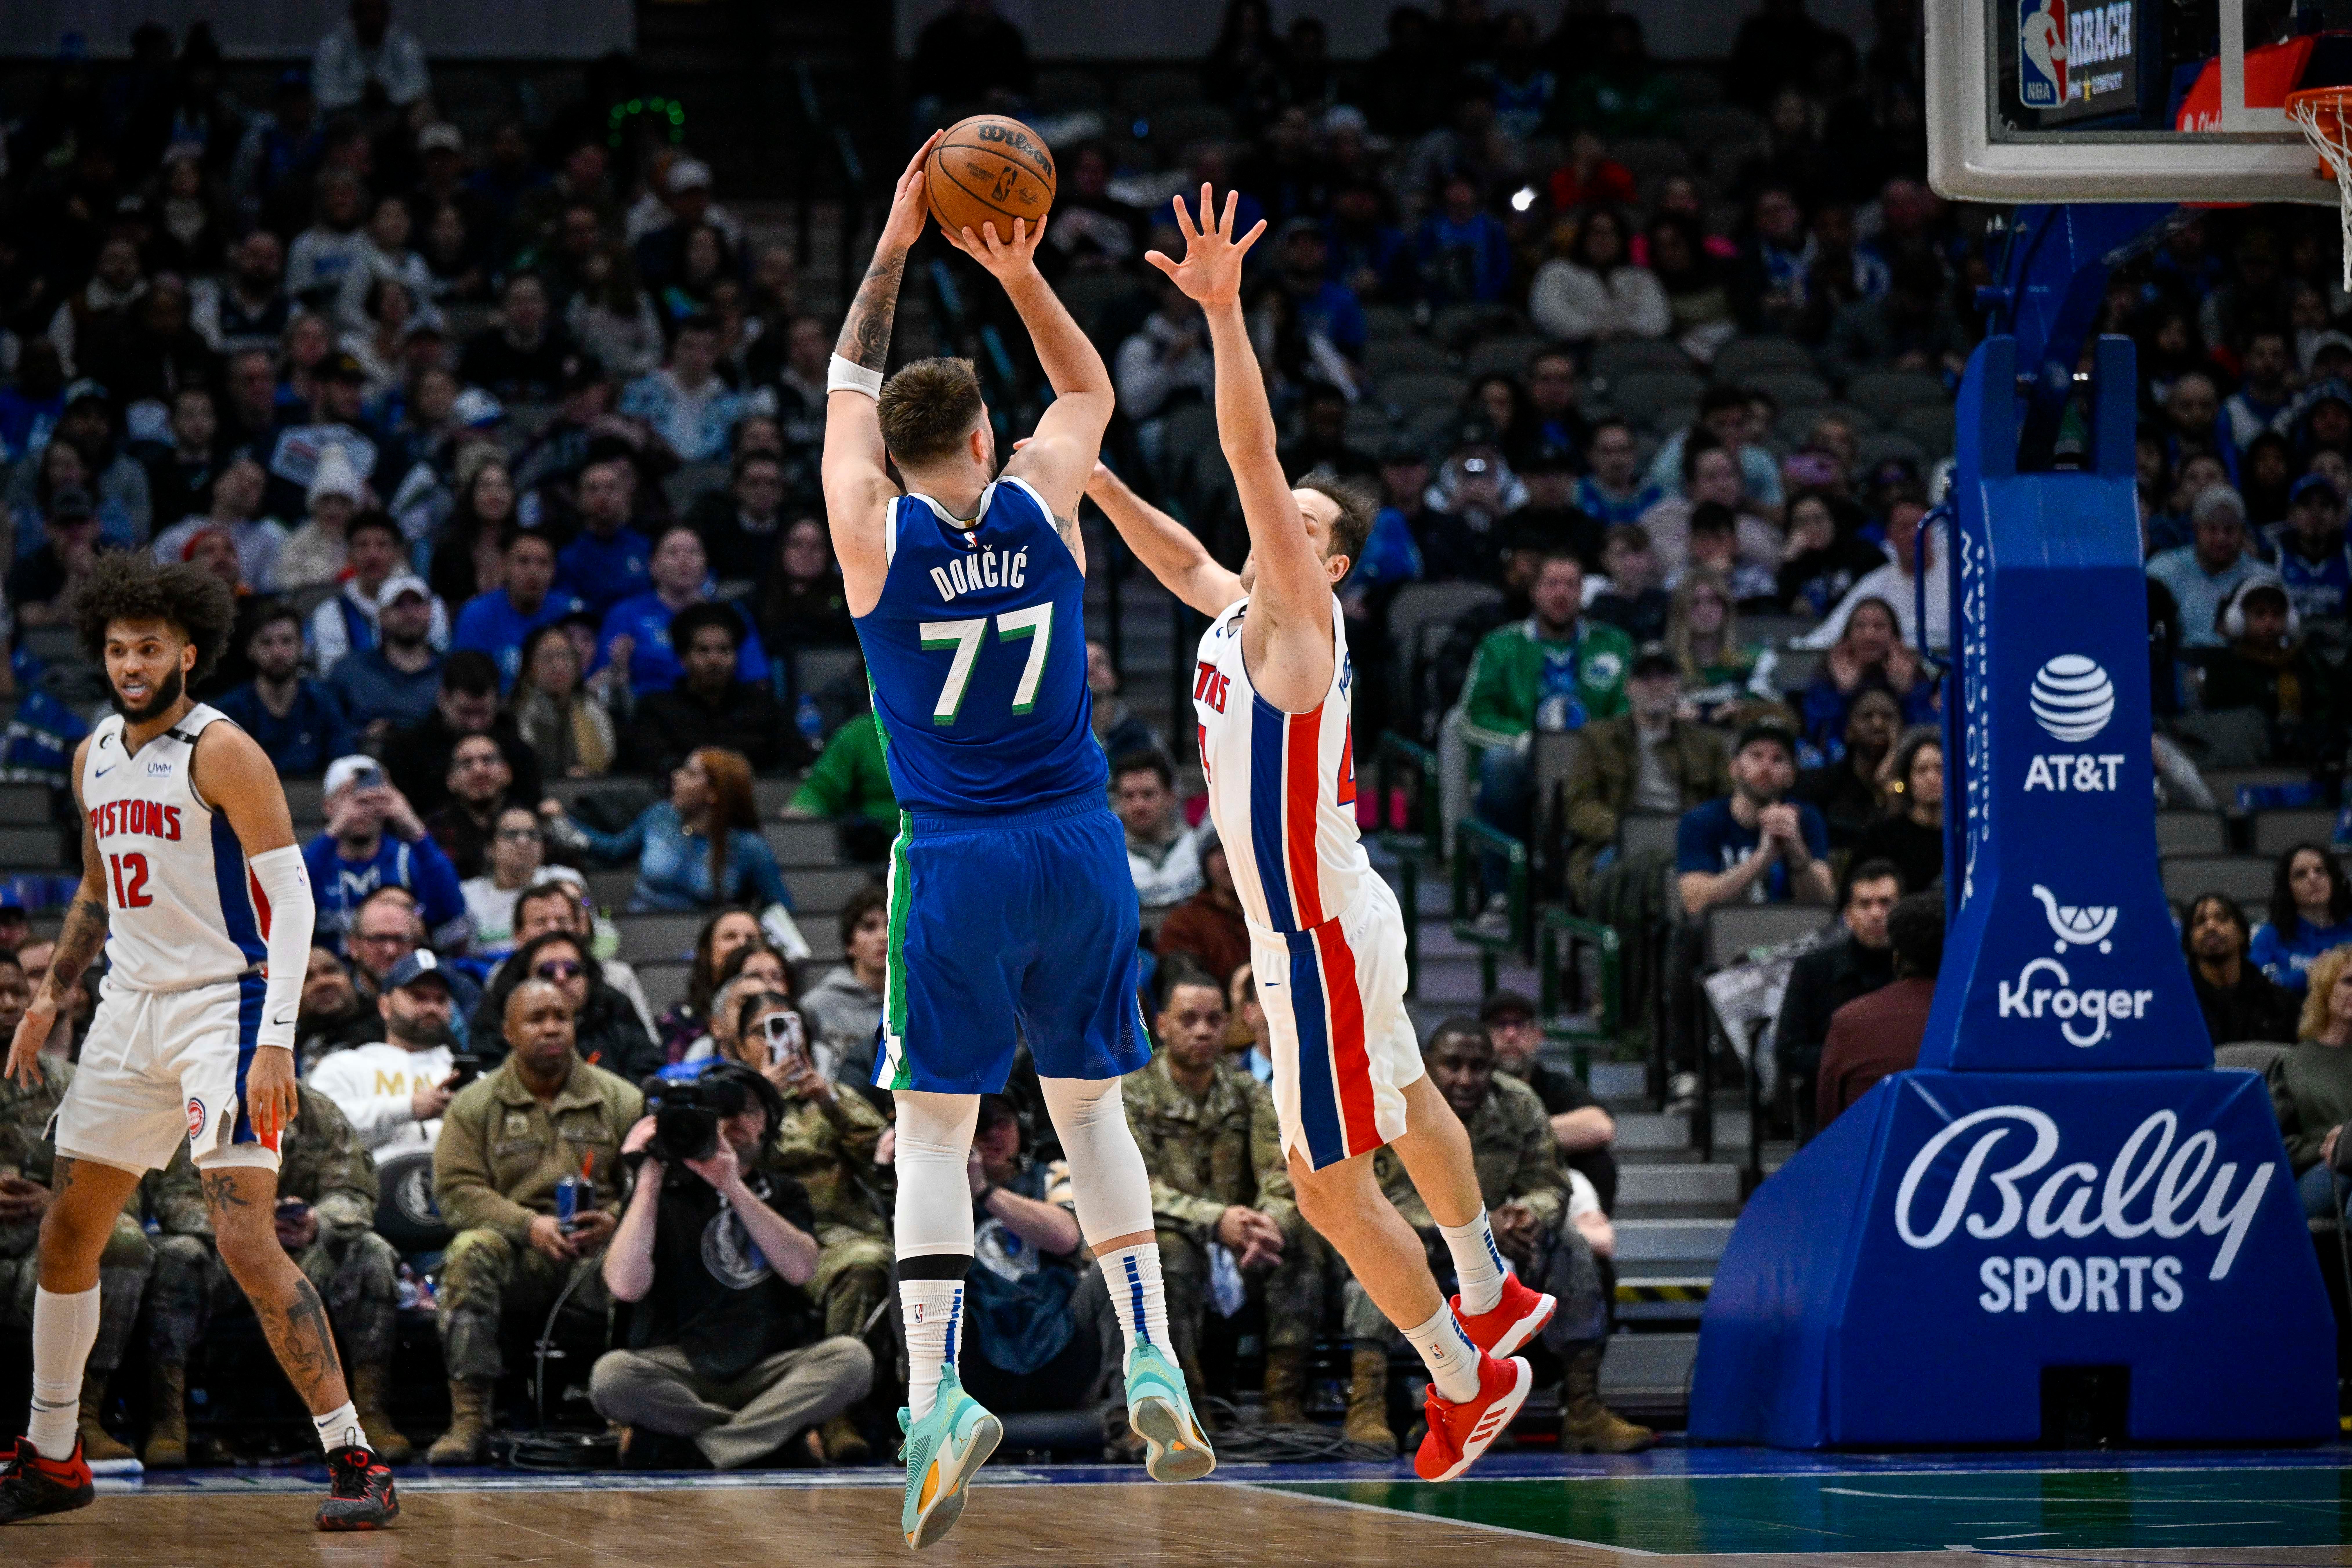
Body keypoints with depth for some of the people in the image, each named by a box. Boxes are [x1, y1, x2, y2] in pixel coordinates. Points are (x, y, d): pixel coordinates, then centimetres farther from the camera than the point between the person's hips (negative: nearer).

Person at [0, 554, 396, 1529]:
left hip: (224, 1007, -8)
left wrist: (277, 1042, -25)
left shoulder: (222, 754, -14)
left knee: (247, 1241, -18)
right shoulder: (94, 758, 10)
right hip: (130, 1010, 8)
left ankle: (354, 1462, -14)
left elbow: (292, 899, -17)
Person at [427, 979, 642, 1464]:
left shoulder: (620, 1100, 12)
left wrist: (616, 1221, -18)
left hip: (600, 1252, 0)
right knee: (470, 1251, -33)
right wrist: (529, 1225, -18)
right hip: (518, 1259, 0)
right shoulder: (474, 1106, 9)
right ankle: (468, 1418, -34)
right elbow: (456, 1191, -2)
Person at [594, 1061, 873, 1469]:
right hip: (680, 1370, -2)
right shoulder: (667, 1192, 8)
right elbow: (626, 1285, -10)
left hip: (769, 1369, 2)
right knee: (611, 1376, -33)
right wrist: (648, 1182, -11)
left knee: (851, 1358, -27)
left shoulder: (782, 1193, 16)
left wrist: (734, 1188, -14)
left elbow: (801, 1270, -7)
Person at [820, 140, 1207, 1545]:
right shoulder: (1042, 504, 0)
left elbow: (850, 385, 15)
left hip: (958, 860, -2)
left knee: (936, 1124, -1)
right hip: (1081, 847, 2)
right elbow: (1090, 387, 21)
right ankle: (1153, 1360, 5)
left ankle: (939, 1393, -14)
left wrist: (896, 246, 19)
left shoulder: (873, 530, -4)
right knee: (1090, 1099, 14)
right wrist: (1020, 273, 13)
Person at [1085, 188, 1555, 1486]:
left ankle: (1469, 1380, 9)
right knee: (1403, 1103, 28)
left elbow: (1252, 457, -30)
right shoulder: (1241, 610, 6)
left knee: (1330, 1187, -4)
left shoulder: (1299, 615, -17)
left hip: (1322, 937, -10)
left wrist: (1223, 313, -39)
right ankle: (1490, 1299, 48)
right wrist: (1094, 481, 18)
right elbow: (1184, 559, 28)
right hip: (1324, 925, 10)